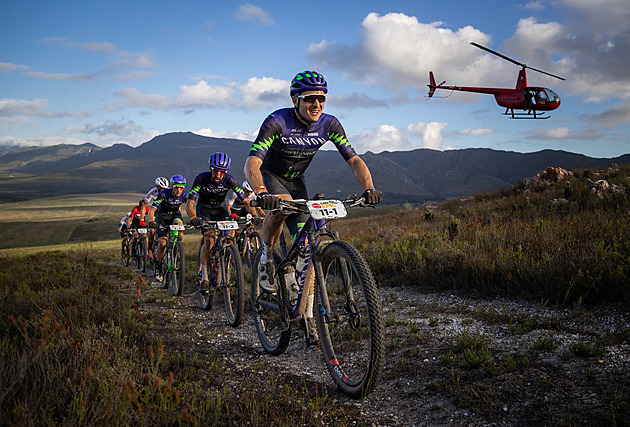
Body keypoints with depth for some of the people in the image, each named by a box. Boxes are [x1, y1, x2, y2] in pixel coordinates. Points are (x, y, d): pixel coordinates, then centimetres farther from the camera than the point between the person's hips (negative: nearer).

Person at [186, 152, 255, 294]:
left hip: (221, 210, 2)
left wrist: (254, 214, -41)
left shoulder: (230, 180, -23)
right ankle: (204, 279, -17)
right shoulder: (201, 178, -27)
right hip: (204, 210, -2)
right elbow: (189, 203, -31)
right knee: (209, 239, -24)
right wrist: (193, 218, -51)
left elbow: (245, 201, -22)